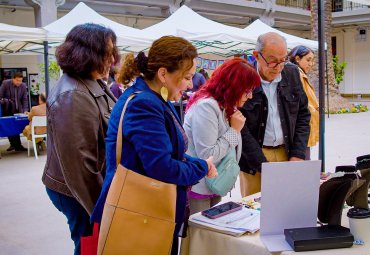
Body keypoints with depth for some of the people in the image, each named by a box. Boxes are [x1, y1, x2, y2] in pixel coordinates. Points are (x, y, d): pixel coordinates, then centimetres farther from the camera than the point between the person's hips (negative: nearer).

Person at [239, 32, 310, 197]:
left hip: (287, 152, 4)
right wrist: (264, 166, -16)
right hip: (253, 157, -4)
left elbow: (303, 115, 8)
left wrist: (297, 155, -2)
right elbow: (241, 129, -12)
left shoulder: (292, 73, 2)